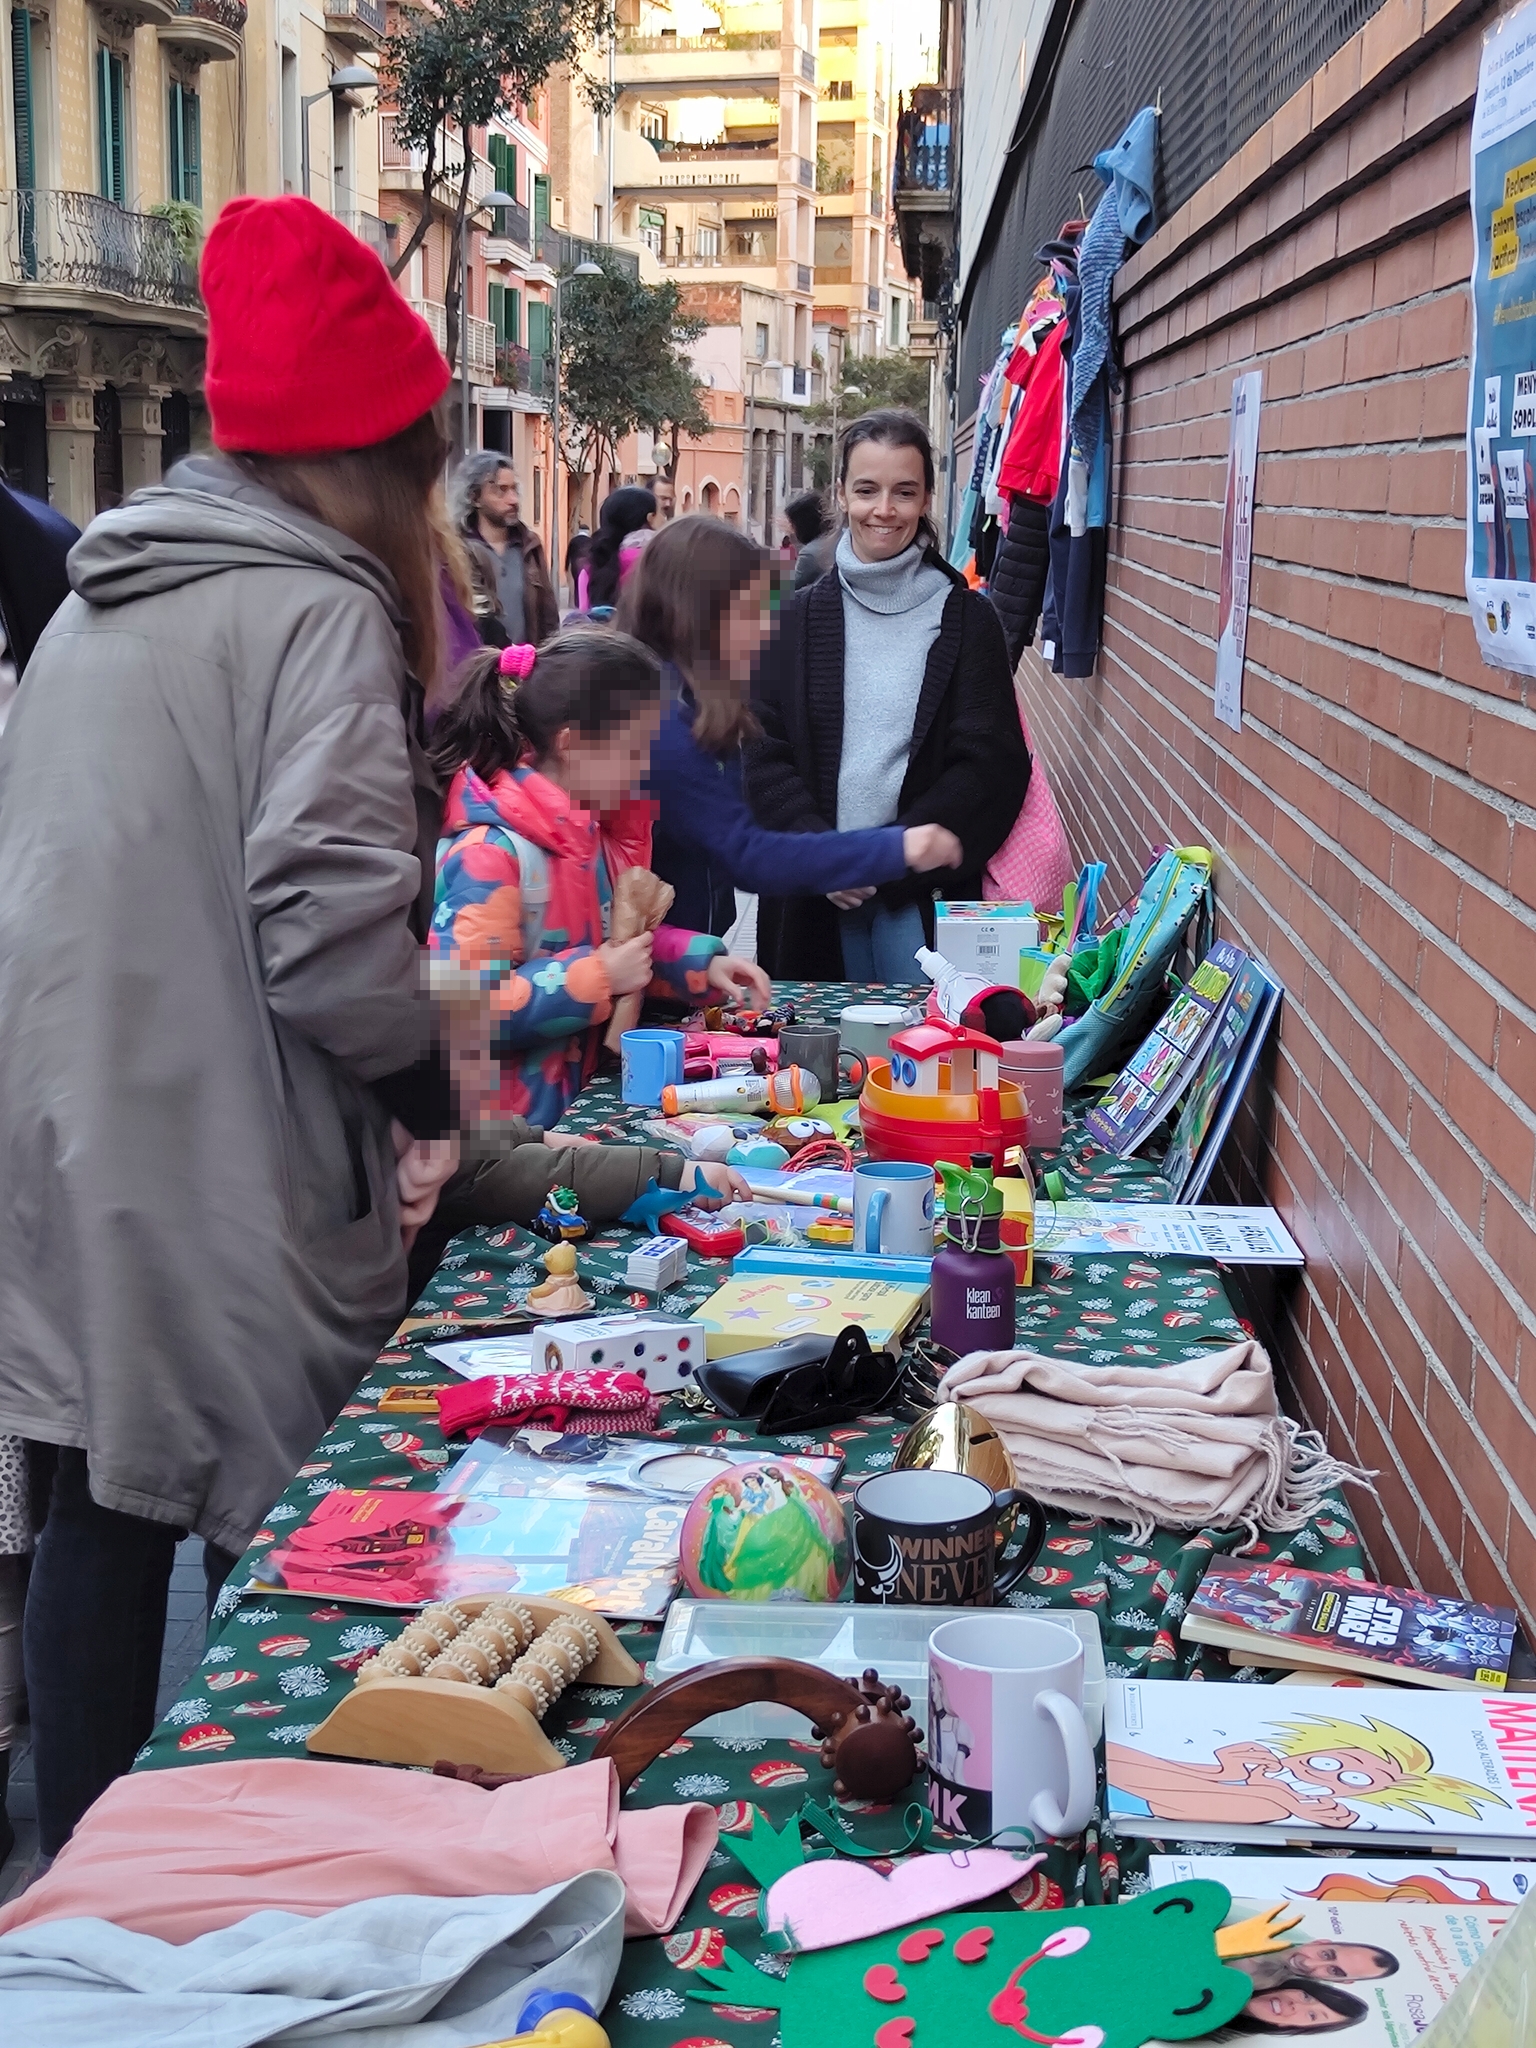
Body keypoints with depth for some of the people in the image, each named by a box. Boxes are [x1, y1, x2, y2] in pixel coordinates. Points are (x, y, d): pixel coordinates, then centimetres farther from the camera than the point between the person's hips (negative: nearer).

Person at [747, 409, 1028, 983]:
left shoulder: (967, 620, 1)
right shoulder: (803, 617, 7)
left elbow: (991, 764, -4)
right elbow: (763, 753, 3)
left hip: (923, 890, -2)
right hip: (814, 893, 2)